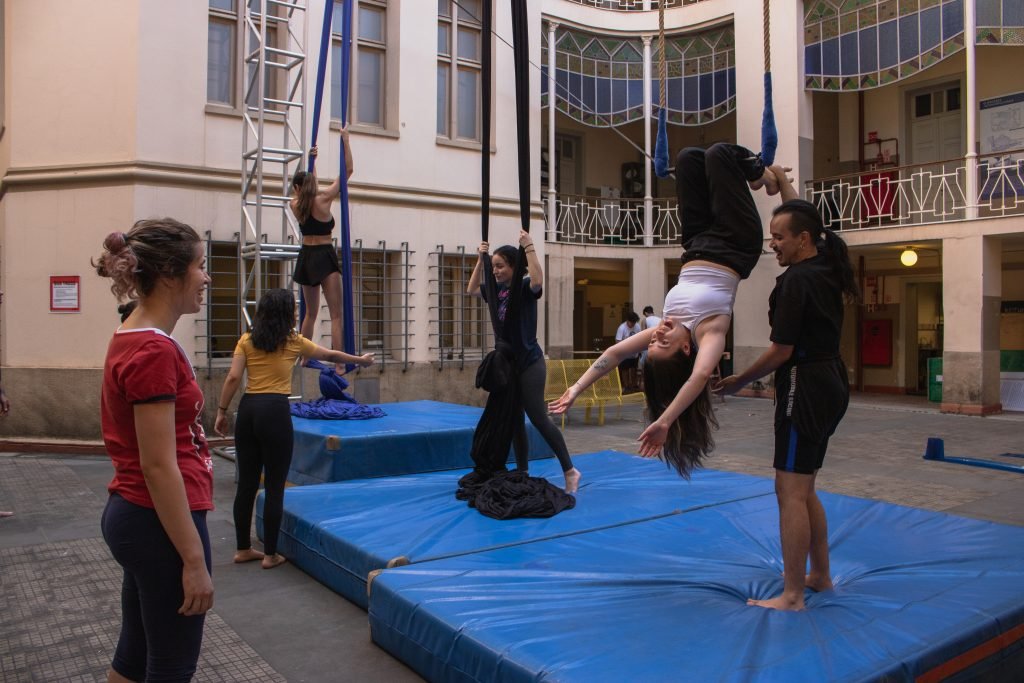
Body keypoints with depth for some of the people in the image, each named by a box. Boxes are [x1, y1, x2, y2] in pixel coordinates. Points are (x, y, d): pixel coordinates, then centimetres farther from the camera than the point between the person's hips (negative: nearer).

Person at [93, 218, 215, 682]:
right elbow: (159, 467, -23)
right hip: (160, 524, -9)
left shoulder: (132, 341, 8)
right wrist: (194, 559, -18)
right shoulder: (154, 351, -22)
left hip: (134, 517, 10)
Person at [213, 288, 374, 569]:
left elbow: (233, 377, -1)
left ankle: (243, 549, 24)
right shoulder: (293, 341, 2)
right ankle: (270, 554, 11)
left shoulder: (247, 340, 8)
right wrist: (361, 360, 30)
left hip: (248, 409, 5)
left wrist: (221, 412, 5)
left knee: (247, 483, 13)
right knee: (274, 487, 4)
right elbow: (331, 355, 15)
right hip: (274, 411, -4)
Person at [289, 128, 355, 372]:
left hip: (306, 256, 6)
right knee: (336, 314, -8)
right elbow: (347, 170, -7)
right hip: (324, 256, -6)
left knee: (310, 312, 20)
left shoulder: (295, 204, 5)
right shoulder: (323, 199, -9)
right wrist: (346, 141, 0)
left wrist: (310, 160, 32)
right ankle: (339, 363, -15)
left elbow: (305, 183, 27)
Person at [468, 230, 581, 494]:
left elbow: (538, 281, -33)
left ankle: (570, 471, 1)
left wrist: (530, 248, -29)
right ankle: (522, 473, 22)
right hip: (507, 363, 8)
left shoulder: (525, 287, -11)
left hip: (530, 363, -8)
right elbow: (472, 289, 19)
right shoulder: (498, 289, 8)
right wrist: (480, 259, 11)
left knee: (538, 418, -8)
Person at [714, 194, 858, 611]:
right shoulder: (827, 273, 10)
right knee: (803, 489, 20)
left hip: (805, 388, -10)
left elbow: (781, 351, -19)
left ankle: (792, 596, 3)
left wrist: (739, 382, -7)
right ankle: (820, 575, 32)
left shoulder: (796, 279, -17)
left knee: (790, 492, -5)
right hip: (831, 384, 10)